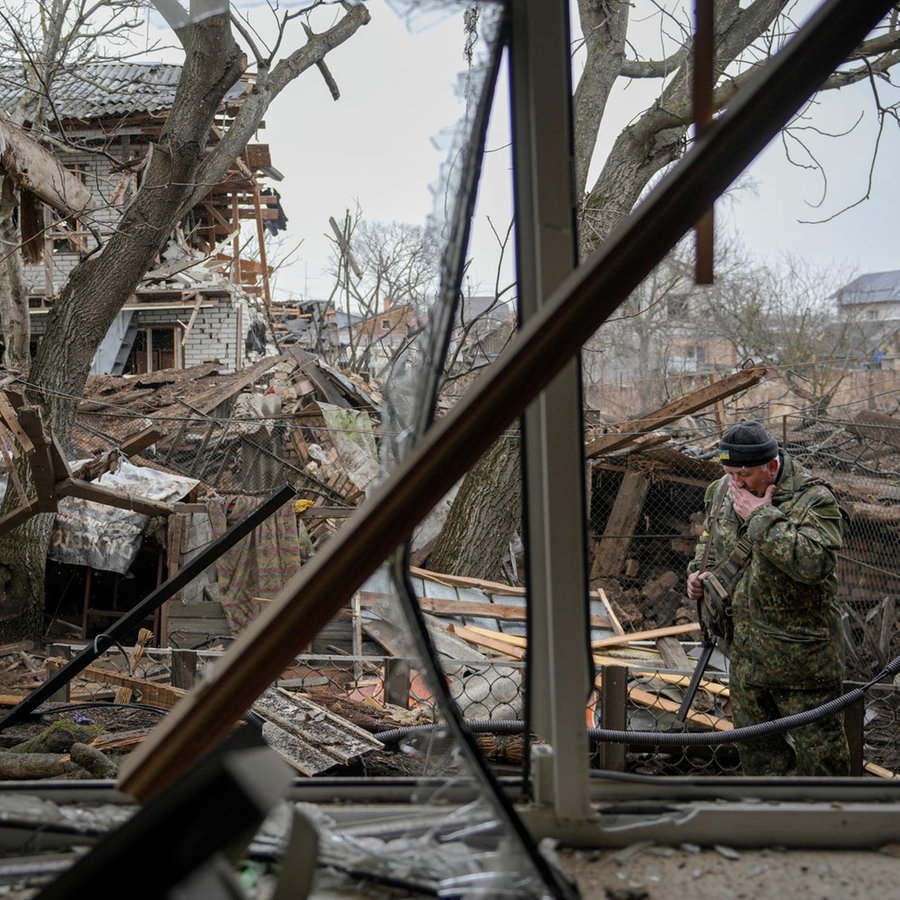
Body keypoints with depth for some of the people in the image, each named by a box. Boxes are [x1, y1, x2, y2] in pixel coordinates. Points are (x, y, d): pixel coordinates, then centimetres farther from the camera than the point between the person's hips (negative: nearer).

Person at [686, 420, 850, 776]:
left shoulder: (813, 499, -19)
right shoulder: (722, 491, 2)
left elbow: (814, 561, -35)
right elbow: (709, 539, 22)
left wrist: (762, 516, -30)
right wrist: (700, 570, 2)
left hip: (801, 656, -6)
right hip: (745, 652, 7)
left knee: (817, 745, 5)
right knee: (755, 744, 20)